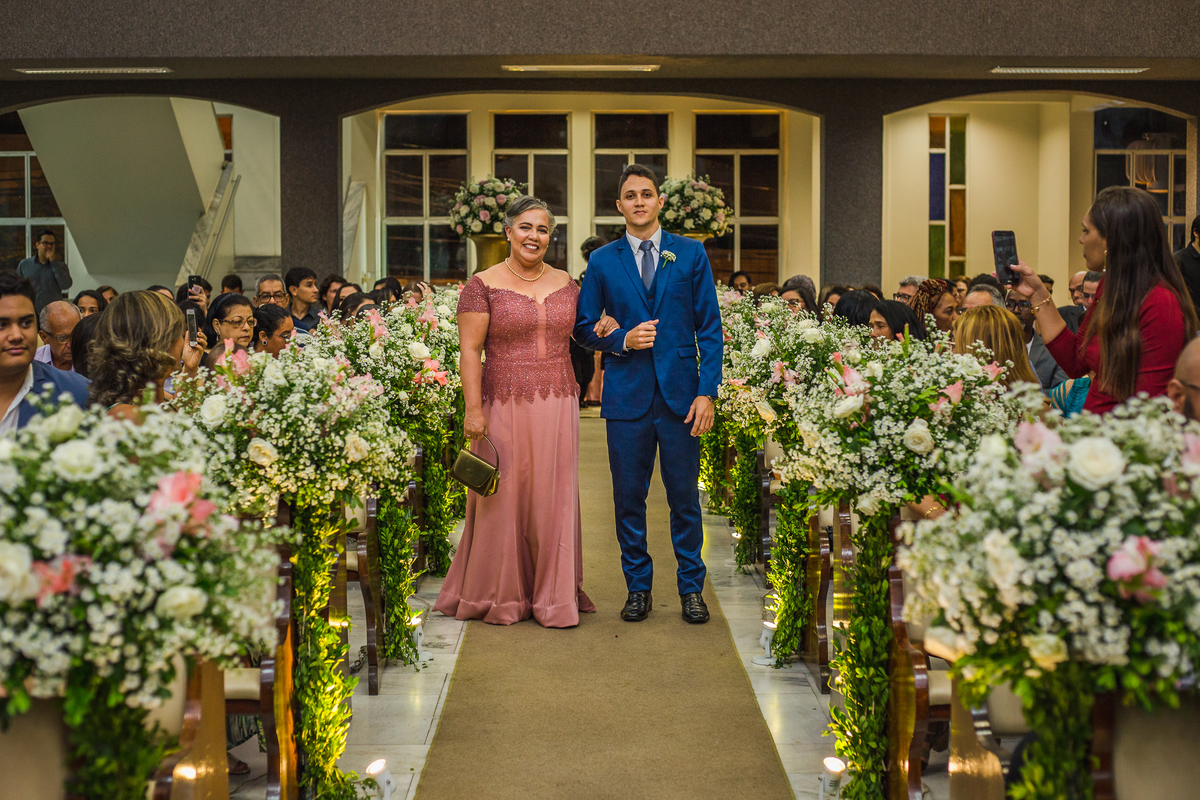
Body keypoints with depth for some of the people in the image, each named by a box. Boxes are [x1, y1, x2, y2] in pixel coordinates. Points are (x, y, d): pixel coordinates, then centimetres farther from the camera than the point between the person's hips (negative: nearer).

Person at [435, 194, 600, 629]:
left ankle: (554, 597, 15)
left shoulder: (565, 283, 9)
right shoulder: (484, 284, -4)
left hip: (556, 408, 4)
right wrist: (473, 410, -15)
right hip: (504, 408, -3)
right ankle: (501, 596, 18)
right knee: (504, 498, 4)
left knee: (553, 500, 6)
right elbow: (470, 350, -8)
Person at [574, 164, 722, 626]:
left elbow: (709, 326, 3)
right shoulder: (602, 261, 7)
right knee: (629, 496, 5)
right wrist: (622, 340, -10)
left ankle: (691, 587, 18)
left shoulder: (691, 254, 5)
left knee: (685, 496, 5)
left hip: (681, 394, -1)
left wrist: (707, 392, -5)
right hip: (627, 396, 1)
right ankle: (638, 587, 19)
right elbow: (584, 328, 10)